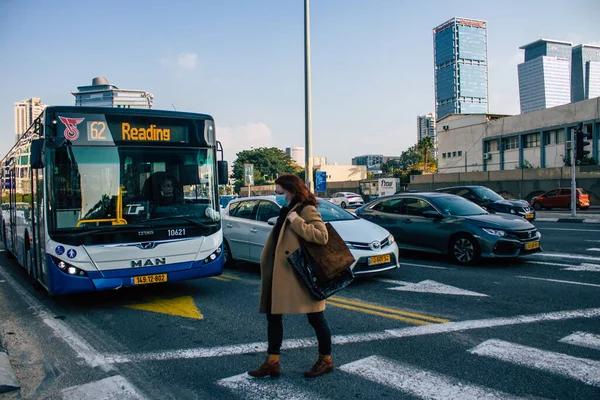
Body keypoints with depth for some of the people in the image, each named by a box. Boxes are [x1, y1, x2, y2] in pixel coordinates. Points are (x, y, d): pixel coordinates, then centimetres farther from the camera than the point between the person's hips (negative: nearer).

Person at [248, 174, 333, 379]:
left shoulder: (307, 211, -13)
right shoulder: (286, 211, 15)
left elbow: (322, 236, -28)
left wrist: (296, 221, -25)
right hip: (279, 277, 9)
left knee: (316, 319, 6)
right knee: (273, 317, 10)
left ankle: (326, 360, 22)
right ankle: (272, 362, 19)